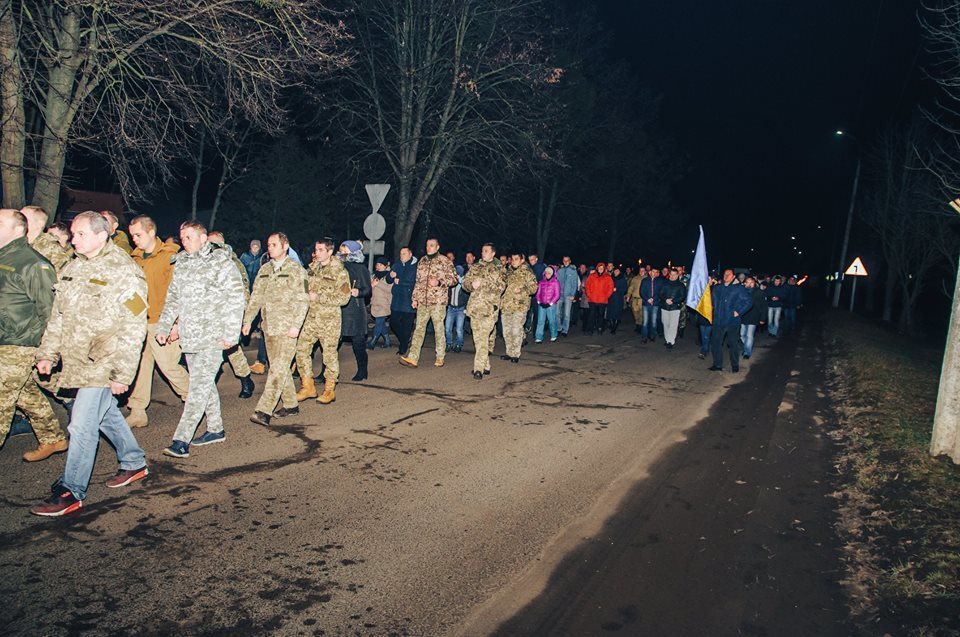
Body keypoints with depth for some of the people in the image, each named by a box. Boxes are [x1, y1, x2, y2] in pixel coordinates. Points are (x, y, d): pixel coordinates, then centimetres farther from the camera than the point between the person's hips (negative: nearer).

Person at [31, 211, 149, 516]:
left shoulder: (125, 273, -14)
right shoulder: (72, 269, 10)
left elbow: (134, 330, -15)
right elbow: (57, 317, 19)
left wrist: (122, 374, -17)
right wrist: (47, 353, 13)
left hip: (103, 364, -8)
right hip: (77, 361, 8)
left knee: (82, 425, -7)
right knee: (107, 415, 19)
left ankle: (70, 492, 4)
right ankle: (134, 463, 36)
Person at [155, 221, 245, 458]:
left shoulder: (220, 261, -8)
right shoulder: (181, 263, 14)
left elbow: (236, 299, -11)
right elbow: (173, 298, 21)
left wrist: (231, 333, -15)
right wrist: (164, 327, 15)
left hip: (213, 336, -7)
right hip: (189, 335, 7)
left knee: (199, 385, -9)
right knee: (204, 383, 14)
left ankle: (181, 440, -10)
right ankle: (215, 429, 26)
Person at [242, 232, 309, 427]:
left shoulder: (296, 270, -4)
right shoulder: (264, 270, 14)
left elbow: (302, 300, -9)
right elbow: (256, 297, 18)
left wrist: (296, 325, -17)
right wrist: (247, 320, 11)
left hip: (287, 328, -7)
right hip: (269, 326, 7)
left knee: (278, 369, -11)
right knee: (279, 367, 11)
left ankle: (263, 411, -15)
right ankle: (290, 405, 22)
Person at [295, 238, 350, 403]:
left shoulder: (339, 272, -10)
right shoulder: (312, 268, 10)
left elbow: (343, 298, -16)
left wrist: (318, 297, -18)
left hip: (329, 319, -6)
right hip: (311, 317, 6)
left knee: (330, 354, 2)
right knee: (301, 349, 4)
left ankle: (330, 390, 16)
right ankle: (308, 387, 17)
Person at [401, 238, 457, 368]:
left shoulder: (444, 261, -1)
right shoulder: (422, 261, 15)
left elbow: (454, 278, -3)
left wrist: (439, 282, -17)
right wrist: (414, 298, 15)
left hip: (438, 300, -4)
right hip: (423, 301, 4)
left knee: (439, 329, 2)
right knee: (419, 328, 0)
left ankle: (440, 358, 12)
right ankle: (412, 358, -3)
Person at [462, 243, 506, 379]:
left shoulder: (499, 269, 6)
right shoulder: (474, 267, 18)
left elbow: (500, 287, -3)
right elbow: (465, 282, 15)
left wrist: (482, 283, -11)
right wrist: (472, 284, -6)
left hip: (489, 307, -4)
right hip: (474, 306, 4)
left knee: (484, 338, -13)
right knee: (478, 338, 7)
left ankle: (479, 369, -15)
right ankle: (485, 365, 19)